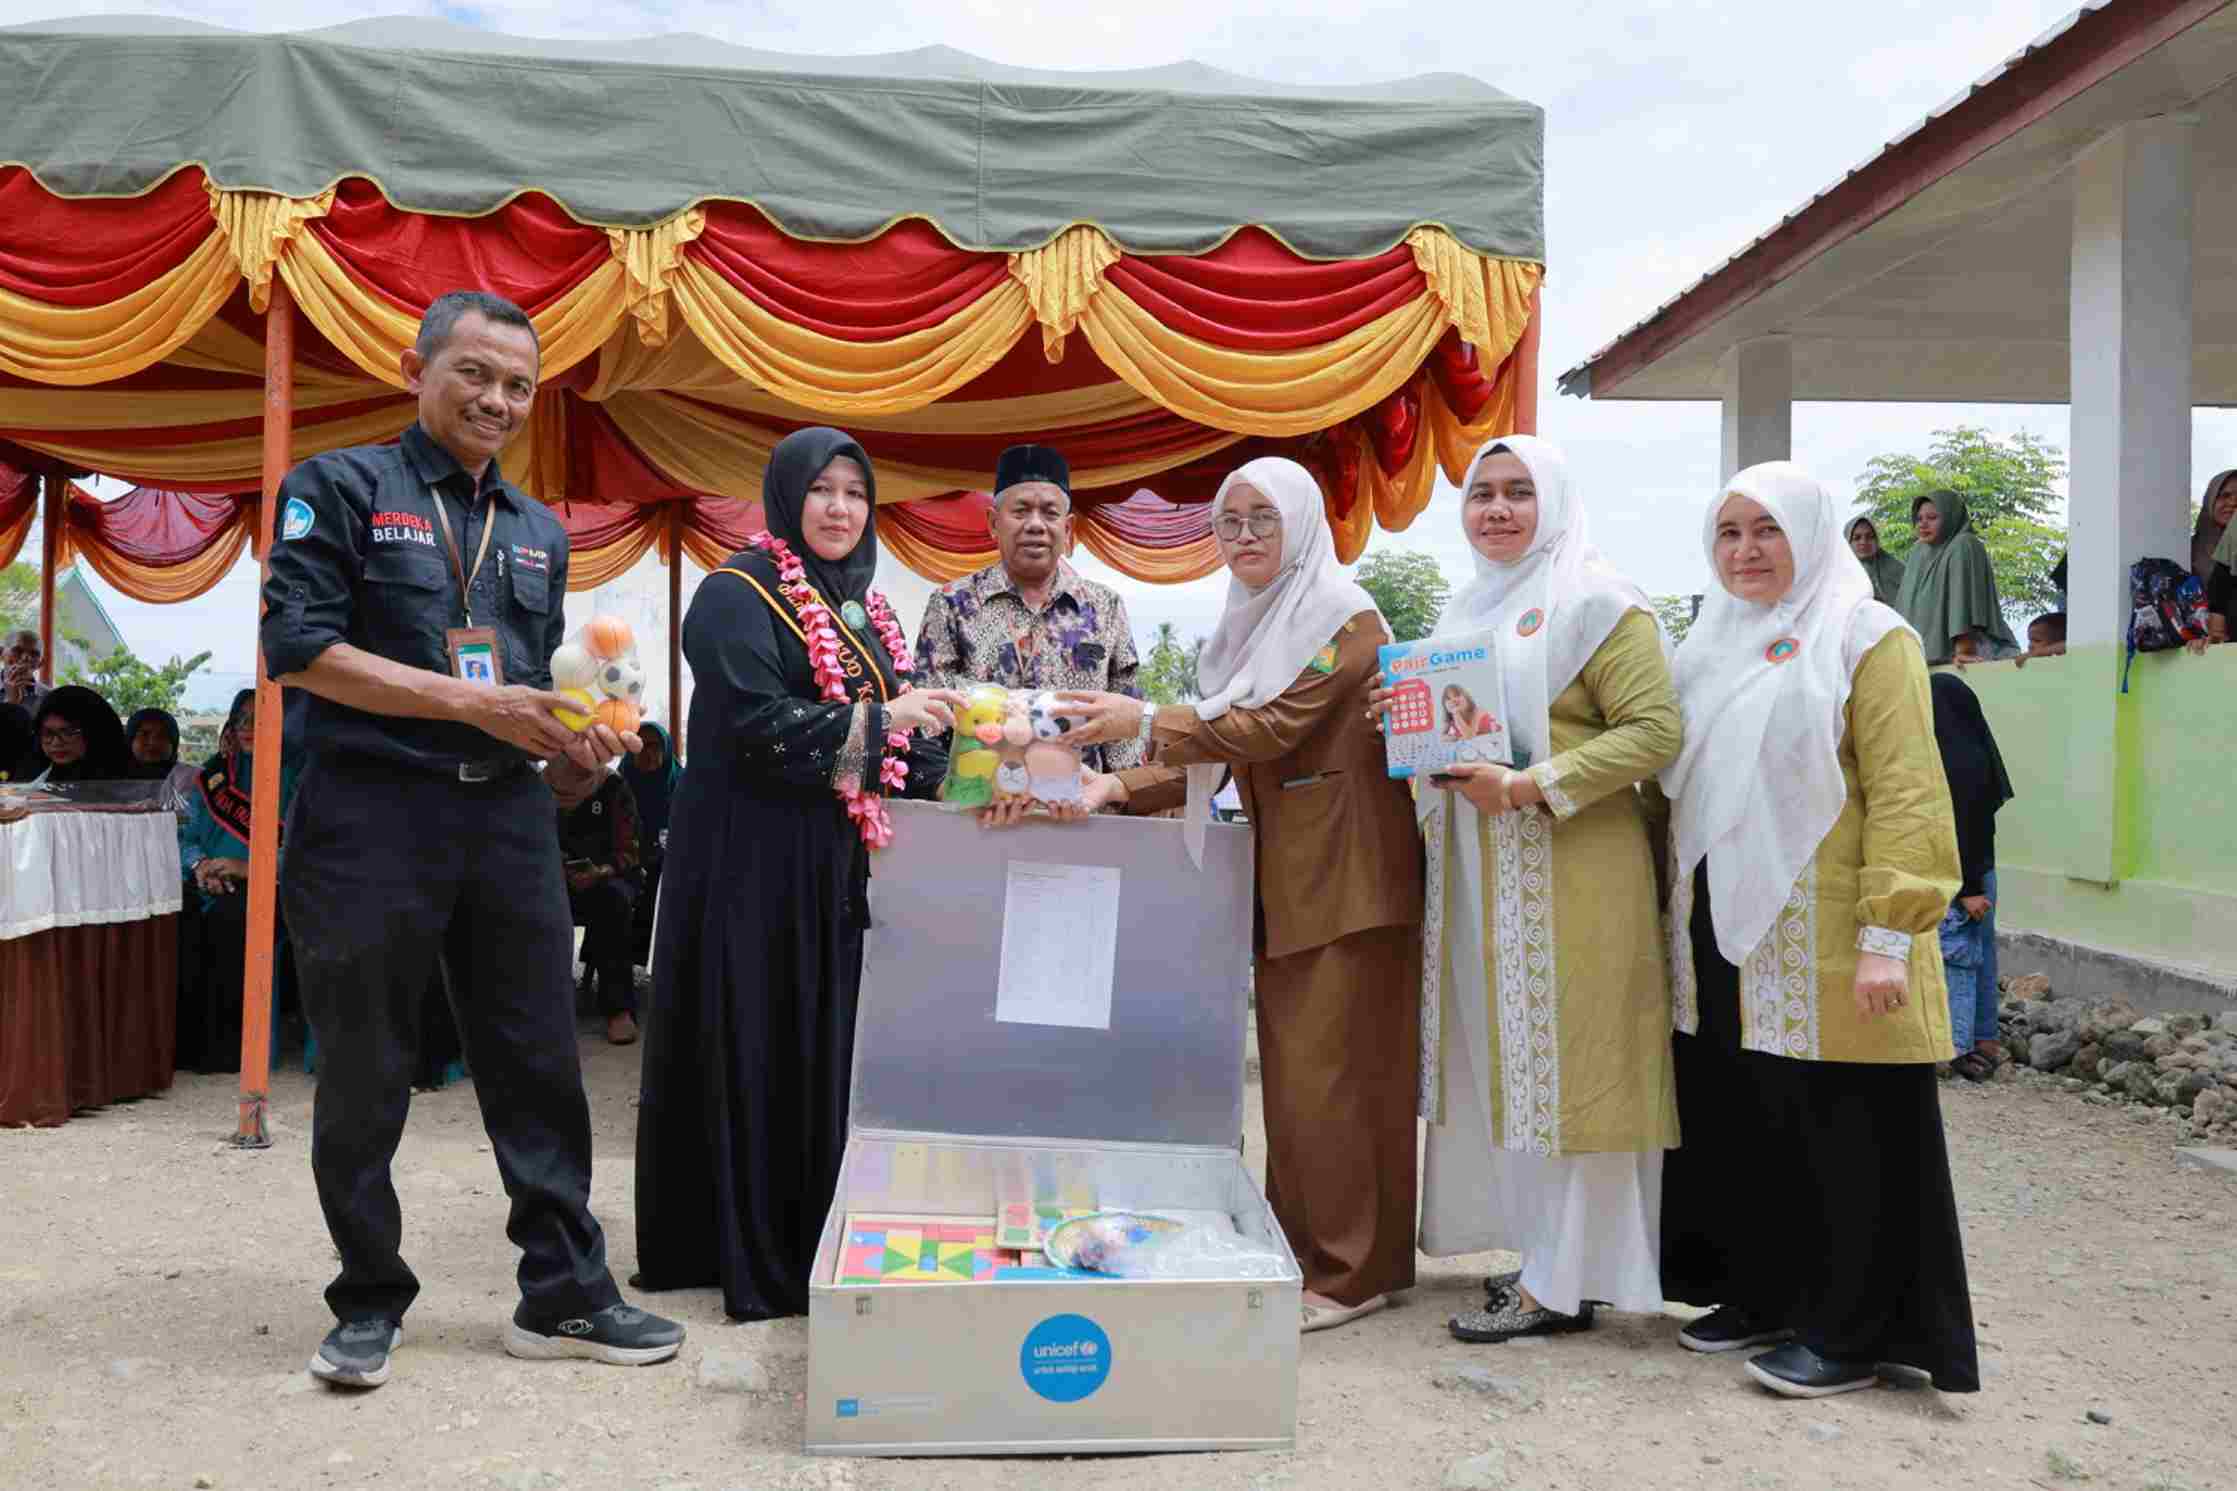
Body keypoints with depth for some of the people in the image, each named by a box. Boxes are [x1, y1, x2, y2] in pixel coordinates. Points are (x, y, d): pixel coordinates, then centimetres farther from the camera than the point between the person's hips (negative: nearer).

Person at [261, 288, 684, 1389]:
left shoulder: (539, 531, 18)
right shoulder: (340, 487, 1)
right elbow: (300, 646, -10)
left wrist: (578, 742, -2)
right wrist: (470, 701, -16)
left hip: (506, 816, 5)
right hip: (370, 814, -4)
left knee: (540, 1063, 5)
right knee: (363, 1073, 6)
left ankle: (562, 1295, 16)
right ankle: (369, 1303, 22)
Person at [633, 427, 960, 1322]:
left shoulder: (860, 609, 16)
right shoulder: (738, 594, -7)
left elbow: (898, 739, 13)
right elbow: (760, 723, -19)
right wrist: (881, 720, -19)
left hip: (830, 867, 8)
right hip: (749, 859, -7)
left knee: (820, 1045, 10)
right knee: (747, 1046, -2)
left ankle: (802, 1246, 21)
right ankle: (739, 1255, 8)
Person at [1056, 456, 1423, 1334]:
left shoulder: (1343, 618, -9)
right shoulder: (1255, 626, 16)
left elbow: (1270, 729, -18)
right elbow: (1217, 757, 12)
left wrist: (1145, 722, -18)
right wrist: (1117, 790, 0)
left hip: (1343, 880, -8)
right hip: (1283, 878, 8)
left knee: (1323, 1075, -6)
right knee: (1291, 1070, 10)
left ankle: (1350, 1272, 3)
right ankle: (1302, 1254, 19)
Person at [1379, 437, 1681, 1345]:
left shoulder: (1598, 603, -5)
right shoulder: (1465, 611, 19)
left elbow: (1653, 730, -13)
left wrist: (1531, 787, -21)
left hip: (1569, 871, -8)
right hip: (1476, 874, 8)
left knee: (1561, 1063, -4)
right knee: (1503, 1061, 10)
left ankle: (1561, 1285, 4)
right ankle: (1546, 1250, 22)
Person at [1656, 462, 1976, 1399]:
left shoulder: (1867, 639, -4)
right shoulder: (1710, 646, 16)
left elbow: (1905, 794, -11)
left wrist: (1888, 936, -19)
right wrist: (1676, 921, 14)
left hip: (1819, 944, -6)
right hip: (1719, 938, 6)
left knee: (1839, 1136, 0)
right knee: (1735, 1125, 11)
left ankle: (1849, 1331, 12)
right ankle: (1763, 1294, 25)